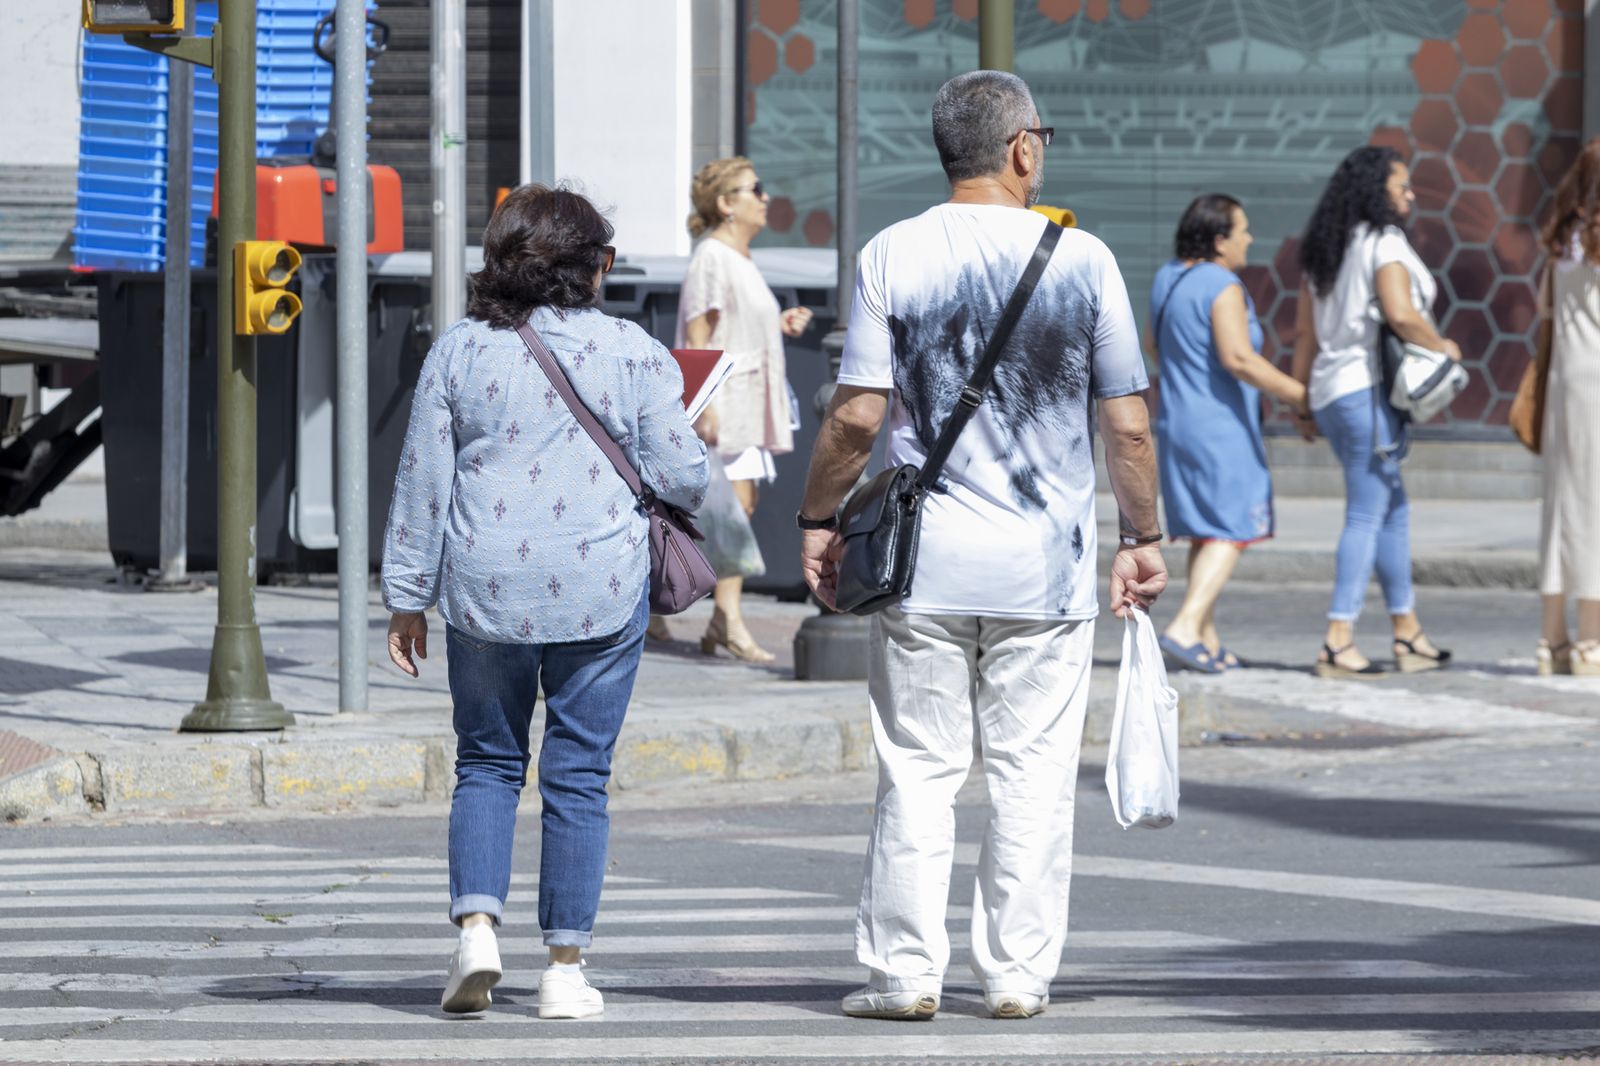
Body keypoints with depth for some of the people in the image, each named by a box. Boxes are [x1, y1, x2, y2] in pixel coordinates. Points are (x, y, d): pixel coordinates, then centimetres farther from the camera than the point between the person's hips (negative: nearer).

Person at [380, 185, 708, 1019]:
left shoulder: (459, 350, 2)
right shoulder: (632, 353, -3)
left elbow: (422, 482, 4)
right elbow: (681, 477, -2)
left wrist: (408, 597, 10)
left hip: (486, 590, 1)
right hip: (600, 591, -1)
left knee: (487, 762, 14)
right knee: (578, 775, 5)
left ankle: (476, 923, -5)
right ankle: (564, 966, 5)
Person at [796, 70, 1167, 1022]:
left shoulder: (894, 256, -3)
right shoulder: (1082, 259, -2)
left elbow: (857, 416, -5)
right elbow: (1128, 424, 0)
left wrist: (819, 520, 8)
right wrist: (1145, 538, 11)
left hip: (924, 553, 0)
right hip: (1047, 565, 0)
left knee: (919, 771, 6)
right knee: (1033, 775, 6)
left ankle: (906, 969, 6)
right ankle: (1019, 973, 8)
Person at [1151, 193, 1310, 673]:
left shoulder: (1168, 278, 10)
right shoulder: (1223, 288, -17)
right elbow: (1239, 358, -27)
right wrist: (1300, 394, -21)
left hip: (1177, 420, 9)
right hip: (1221, 427, -9)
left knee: (1206, 533, 15)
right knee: (1230, 530, -5)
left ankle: (1207, 639, 16)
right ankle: (1185, 628, -18)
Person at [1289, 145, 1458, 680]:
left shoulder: (1325, 251, 14)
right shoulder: (1385, 243, -11)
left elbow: (1305, 332, 16)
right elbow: (1401, 314, -24)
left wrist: (1303, 400, 20)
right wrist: (1441, 346, -7)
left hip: (1330, 391, 9)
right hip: (1370, 390, -9)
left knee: (1393, 509, 16)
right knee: (1367, 514, -6)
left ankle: (1408, 634, 19)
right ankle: (1338, 641, -9)